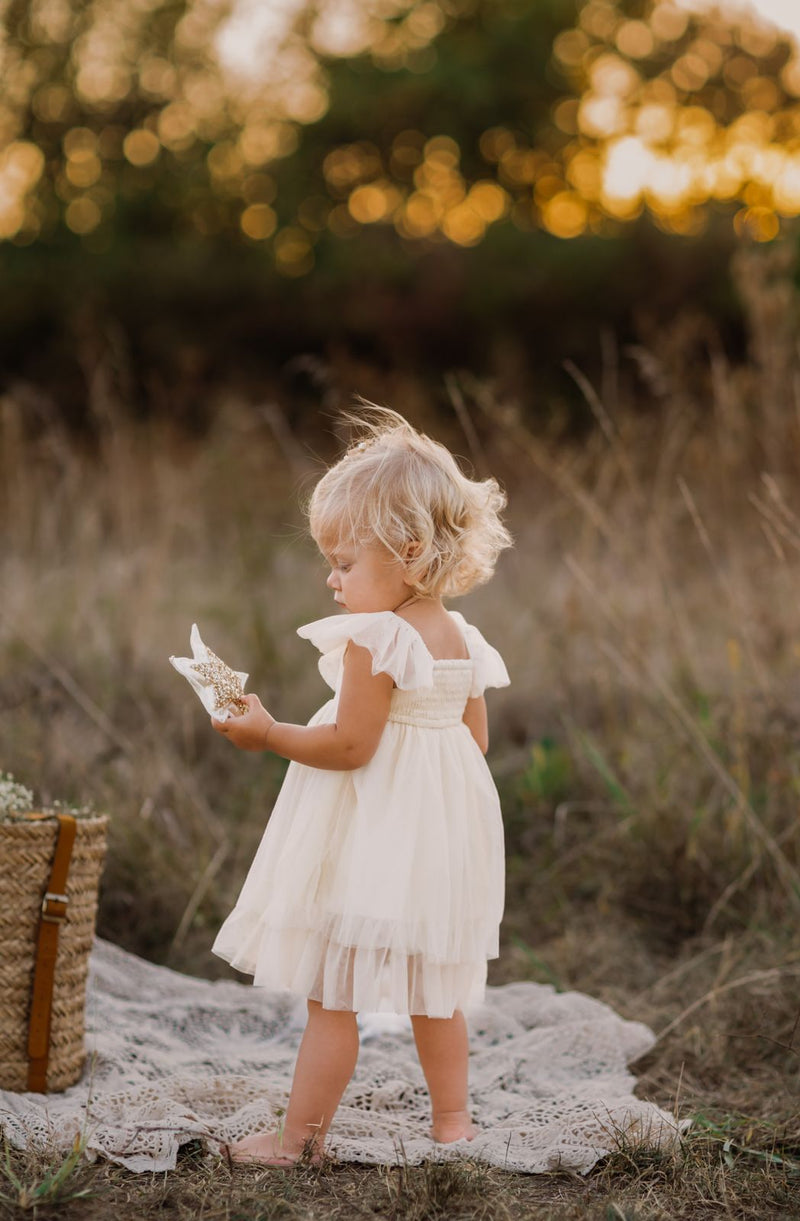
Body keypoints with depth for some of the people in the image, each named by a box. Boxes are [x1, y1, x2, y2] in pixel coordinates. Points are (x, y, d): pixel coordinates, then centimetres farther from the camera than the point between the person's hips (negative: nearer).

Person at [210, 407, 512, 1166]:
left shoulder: (373, 641, -18)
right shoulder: (462, 641, 6)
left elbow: (350, 744, -21)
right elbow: (477, 741, 12)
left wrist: (269, 733, -13)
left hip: (370, 841, -9)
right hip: (441, 833, 9)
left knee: (331, 993, -2)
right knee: (433, 988, 21)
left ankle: (299, 1137, 4)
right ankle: (452, 1118, 30)